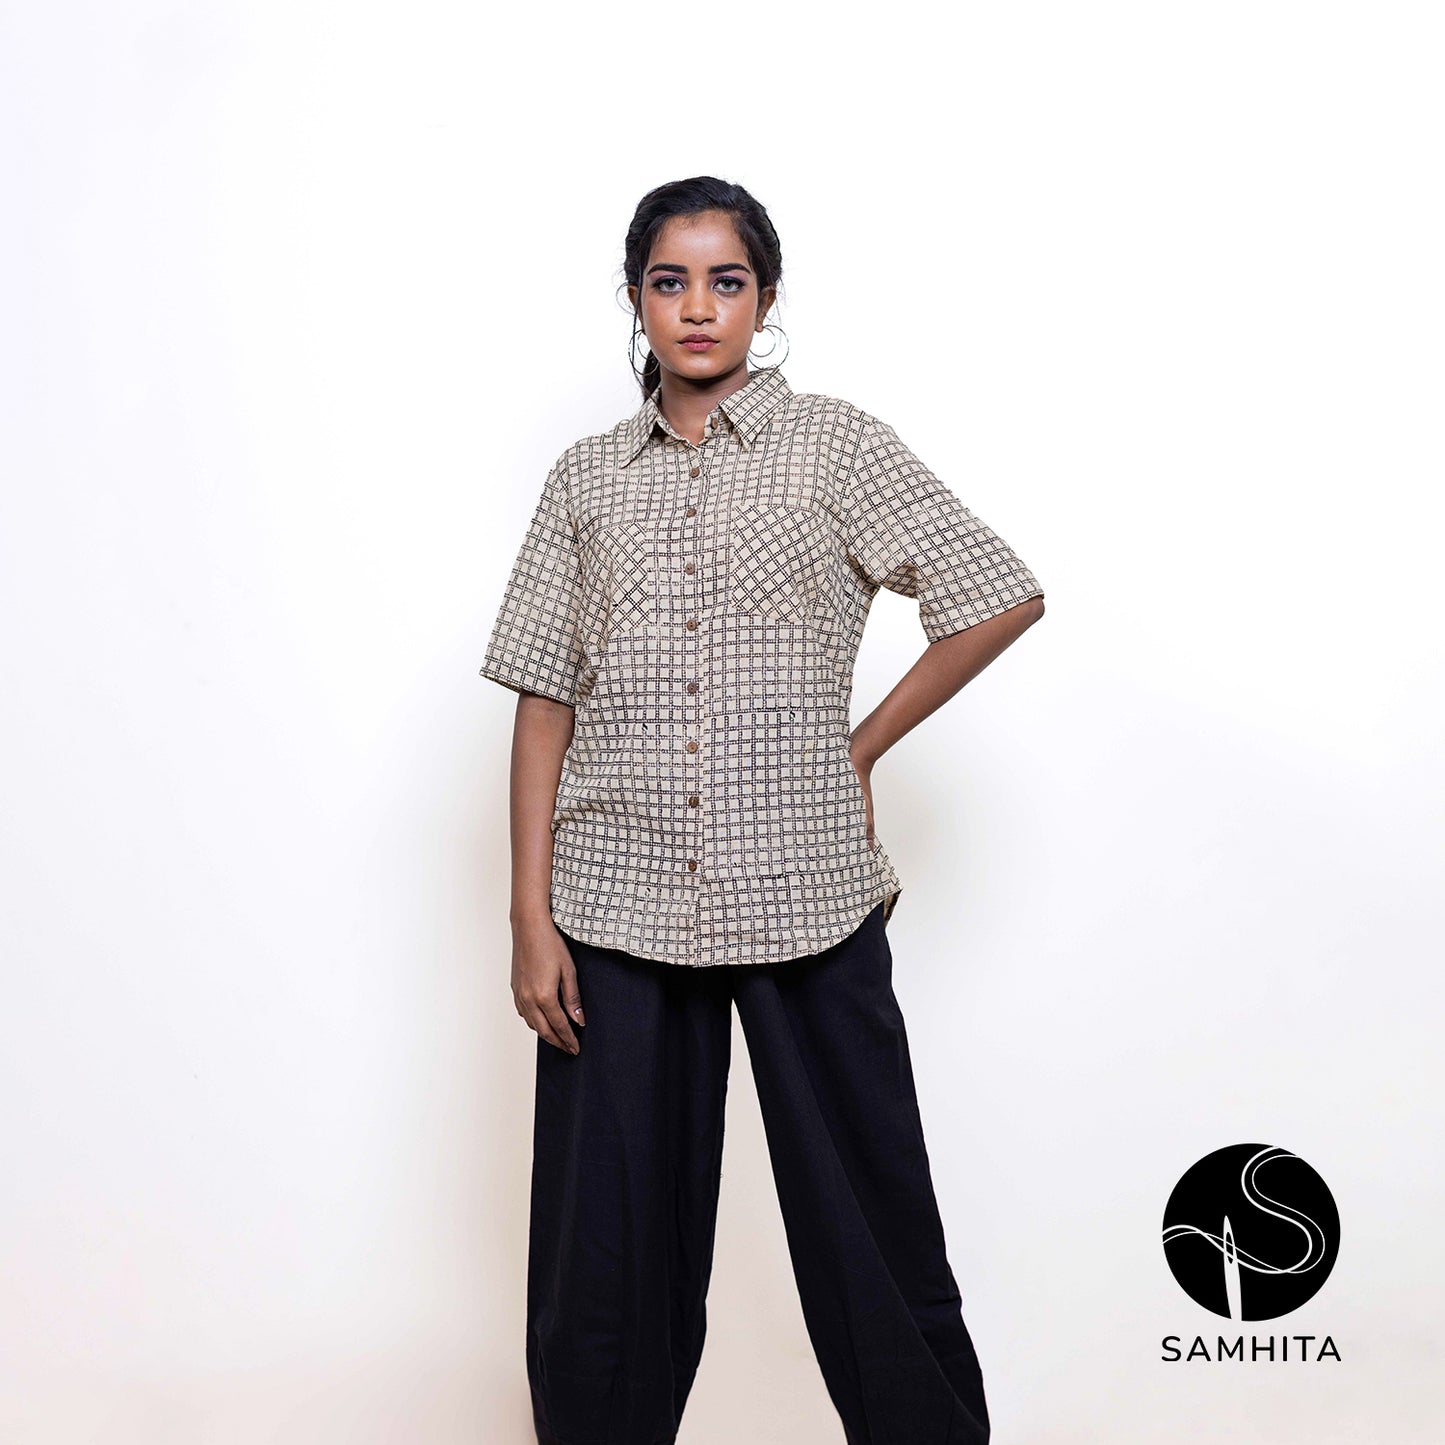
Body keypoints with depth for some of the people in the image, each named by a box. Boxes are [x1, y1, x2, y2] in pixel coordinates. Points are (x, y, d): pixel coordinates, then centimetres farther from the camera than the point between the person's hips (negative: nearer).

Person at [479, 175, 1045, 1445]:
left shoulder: (839, 447, 2)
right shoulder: (587, 479, 9)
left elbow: (1005, 599, 1)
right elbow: (544, 702, 6)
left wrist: (865, 743, 1)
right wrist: (532, 916, 0)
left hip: (806, 898, -2)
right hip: (617, 904, 2)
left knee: (869, 1222, 7)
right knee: (606, 1235, 9)